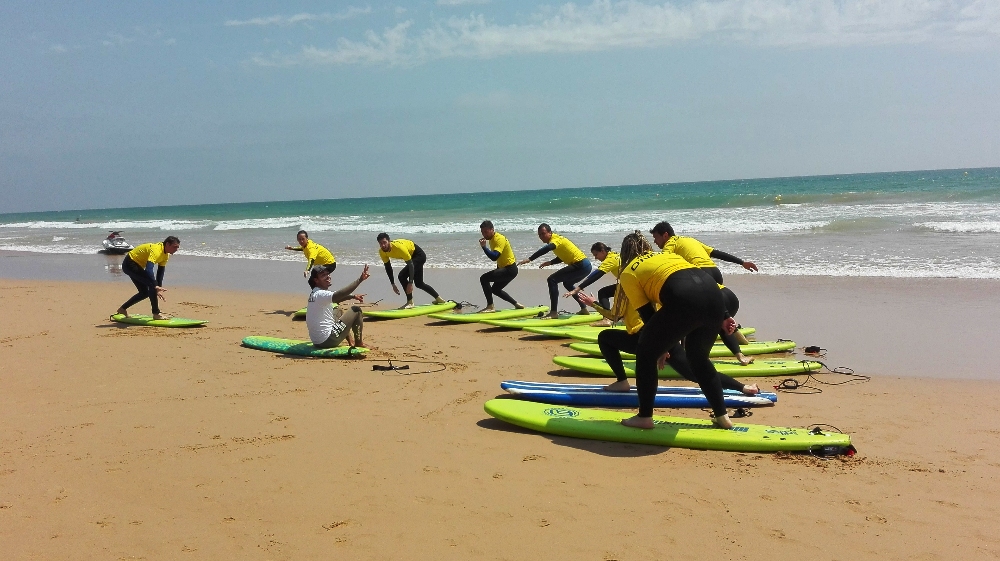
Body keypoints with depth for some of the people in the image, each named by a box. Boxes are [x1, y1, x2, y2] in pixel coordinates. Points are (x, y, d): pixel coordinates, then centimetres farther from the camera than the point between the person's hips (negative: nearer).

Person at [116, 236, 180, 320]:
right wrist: (156, 286, -49)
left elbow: (160, 272, 8)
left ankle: (122, 309, 26)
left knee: (144, 293, 12)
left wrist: (159, 288, 3)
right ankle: (156, 314, -18)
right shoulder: (156, 250, -30)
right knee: (152, 284, -21)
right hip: (129, 264, -10)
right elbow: (149, 269, -43)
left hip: (137, 265, 10)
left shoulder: (166, 255, 0)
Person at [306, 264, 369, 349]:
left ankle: (351, 342, 34)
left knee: (338, 310, 33)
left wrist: (353, 296, 19)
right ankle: (358, 343, 9)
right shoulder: (320, 294, -20)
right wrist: (360, 280, -40)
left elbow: (335, 298, 28)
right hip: (327, 341, -10)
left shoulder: (315, 293, 11)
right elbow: (338, 295, -38)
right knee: (356, 310, -1)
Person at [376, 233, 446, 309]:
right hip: (411, 256, 9)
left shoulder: (399, 247, -37)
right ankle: (438, 299, 34)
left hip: (419, 255, -9)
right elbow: (388, 267, -4)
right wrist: (393, 284, -6)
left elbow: (410, 265, -34)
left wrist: (410, 283, -36)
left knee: (402, 276, -25)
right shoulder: (382, 251, -16)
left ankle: (410, 302, -15)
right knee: (419, 283, 18)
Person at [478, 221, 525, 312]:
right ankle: (517, 304, 29)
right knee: (495, 289, 23)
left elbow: (494, 256, -36)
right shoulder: (491, 239, 10)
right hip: (505, 268, 11)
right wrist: (498, 270, 24)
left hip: (510, 269, -11)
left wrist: (484, 247, -34)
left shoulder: (499, 239, -21)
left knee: (484, 279, -19)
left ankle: (490, 307, -16)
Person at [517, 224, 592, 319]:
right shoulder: (557, 238, 16)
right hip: (586, 265, 11)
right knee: (567, 283, 34)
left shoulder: (555, 239, -14)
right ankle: (584, 309, 37)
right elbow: (562, 256, 29)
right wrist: (550, 262, 13)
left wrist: (529, 259, -43)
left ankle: (554, 312, -18)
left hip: (581, 266, -11)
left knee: (552, 280, -14)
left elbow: (547, 248, -37)